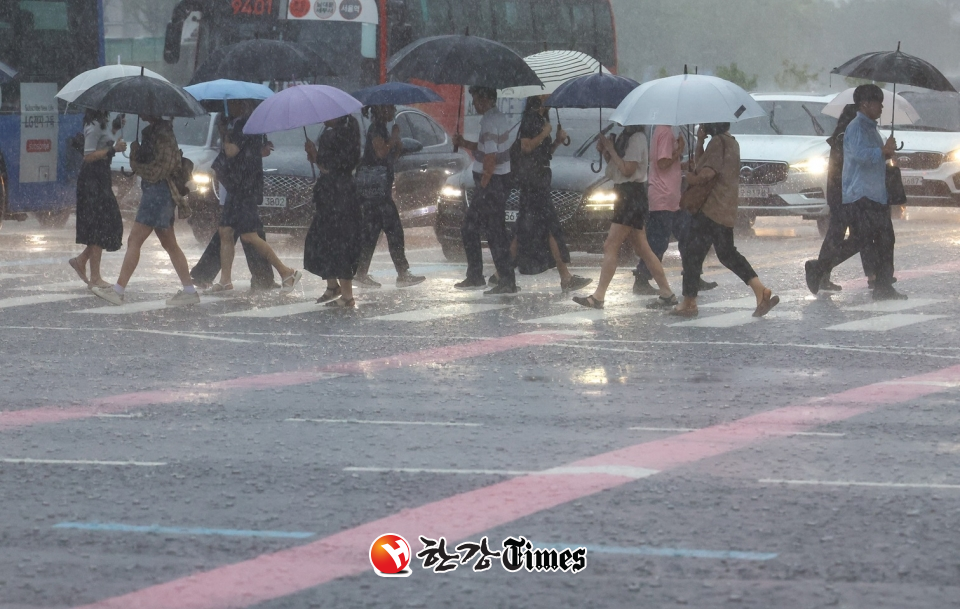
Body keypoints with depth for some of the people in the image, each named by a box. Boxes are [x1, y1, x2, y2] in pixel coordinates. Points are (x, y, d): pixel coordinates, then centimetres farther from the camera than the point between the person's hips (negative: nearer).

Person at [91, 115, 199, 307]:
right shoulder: (151, 131, 16)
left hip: (158, 191, -11)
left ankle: (118, 291, -11)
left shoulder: (162, 133, -14)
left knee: (134, 240, -11)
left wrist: (136, 165, -5)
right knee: (169, 244, 11)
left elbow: (157, 170, -17)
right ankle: (190, 291, 13)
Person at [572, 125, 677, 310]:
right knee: (642, 248, 10)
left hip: (632, 195, -10)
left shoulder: (637, 137, -14)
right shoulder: (624, 136, 15)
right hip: (624, 193, 10)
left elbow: (627, 169, -19)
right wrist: (605, 151, 3)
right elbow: (615, 167, 18)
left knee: (611, 246, -10)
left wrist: (610, 149, -12)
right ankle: (666, 294, 12)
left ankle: (598, 297, -10)